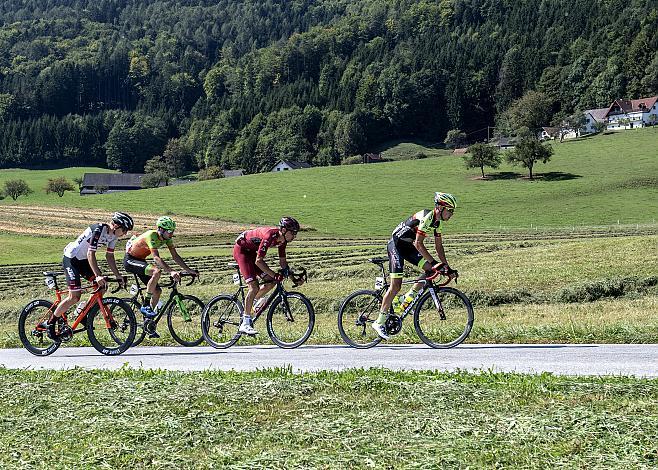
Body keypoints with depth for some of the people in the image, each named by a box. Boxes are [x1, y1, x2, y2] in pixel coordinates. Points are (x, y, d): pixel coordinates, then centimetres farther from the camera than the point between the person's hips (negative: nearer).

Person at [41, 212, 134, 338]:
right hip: (71, 259, -9)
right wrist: (98, 276, -39)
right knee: (75, 297, -14)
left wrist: (118, 275, -1)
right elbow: (90, 254, -32)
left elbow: (109, 256, 6)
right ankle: (50, 323, 0)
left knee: (102, 286, -2)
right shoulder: (98, 230, -28)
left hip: (83, 260, 9)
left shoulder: (113, 235, -2)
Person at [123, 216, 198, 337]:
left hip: (140, 261, 9)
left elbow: (175, 256, -2)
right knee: (156, 272, -33)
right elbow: (156, 258, -40)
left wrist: (189, 270, -11)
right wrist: (171, 272, -50)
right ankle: (146, 306, -23)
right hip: (130, 260, -8)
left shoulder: (167, 238, -6)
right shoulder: (151, 236, -29)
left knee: (157, 291, 0)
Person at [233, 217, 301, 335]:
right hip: (241, 249, -8)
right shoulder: (270, 235, -33)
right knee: (254, 287, -18)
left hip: (251, 251, 8)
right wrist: (275, 275, -34)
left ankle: (252, 303, 18)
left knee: (271, 281, -3)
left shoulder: (282, 239, -7)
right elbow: (258, 261, -33)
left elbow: (282, 261, 4)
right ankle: (245, 323, -12)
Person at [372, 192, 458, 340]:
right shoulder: (426, 217, -24)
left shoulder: (436, 222, 5)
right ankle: (380, 322, -4)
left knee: (431, 270, -5)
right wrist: (434, 262, -30)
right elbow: (418, 244, -30)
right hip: (396, 245, -9)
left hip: (408, 247, 9)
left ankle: (406, 300, 4)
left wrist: (446, 267, 4)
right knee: (396, 286, -12)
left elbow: (439, 246, 11)